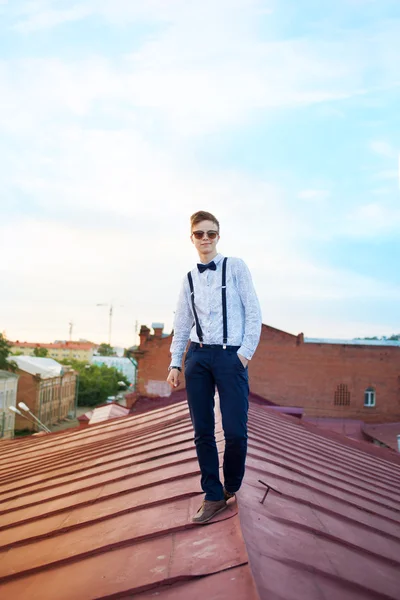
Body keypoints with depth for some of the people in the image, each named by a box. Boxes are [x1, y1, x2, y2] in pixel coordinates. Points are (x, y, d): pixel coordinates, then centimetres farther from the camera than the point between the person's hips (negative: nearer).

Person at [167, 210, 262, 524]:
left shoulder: (236, 267, 2)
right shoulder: (189, 279, 14)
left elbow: (254, 312, -2)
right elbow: (182, 325, 15)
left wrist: (245, 352, -8)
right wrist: (175, 363, 10)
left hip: (231, 357, -4)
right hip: (197, 357, 4)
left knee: (235, 431, -7)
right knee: (202, 432, 4)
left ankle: (231, 487, 20)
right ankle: (213, 496, 18)